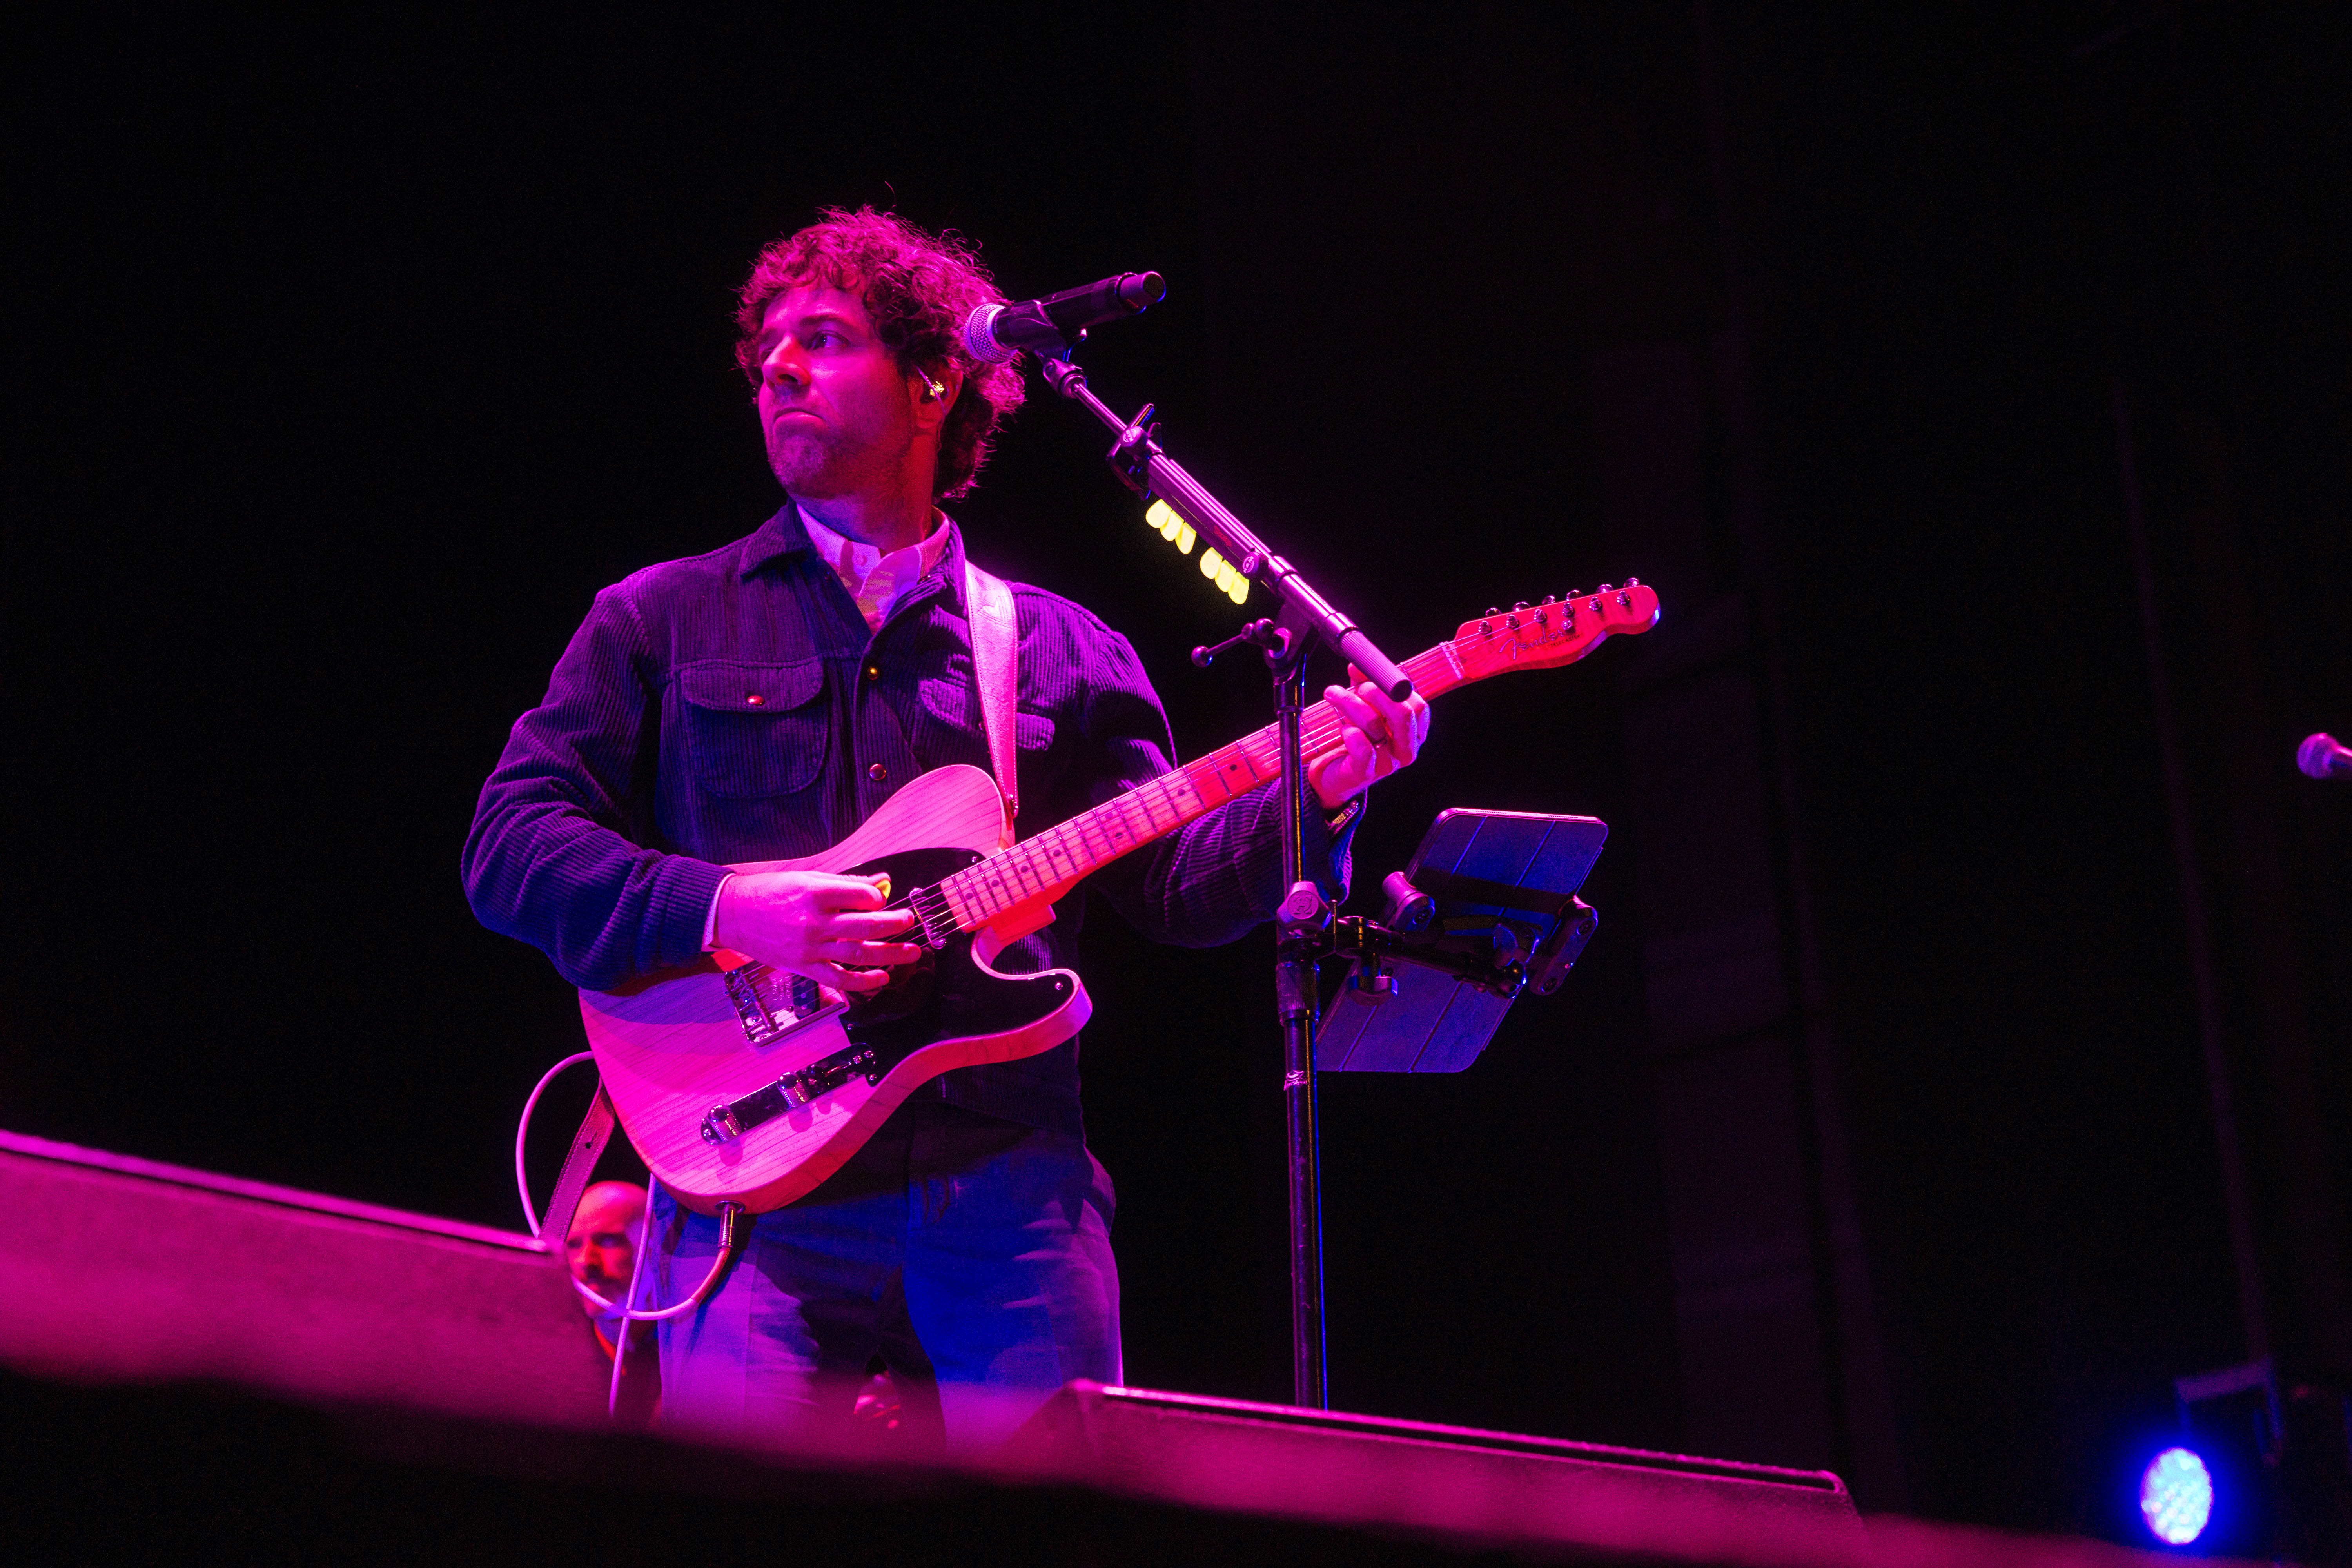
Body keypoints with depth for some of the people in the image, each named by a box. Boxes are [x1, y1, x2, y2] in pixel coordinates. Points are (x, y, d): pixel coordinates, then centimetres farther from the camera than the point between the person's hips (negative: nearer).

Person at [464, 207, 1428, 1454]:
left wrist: (1316, 799, -7)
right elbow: (509, 846, 4)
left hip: (1015, 1198, 2)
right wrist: (727, 911, -12)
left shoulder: (1062, 651, 17)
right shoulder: (662, 620, 12)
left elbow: (1174, 886, 12)